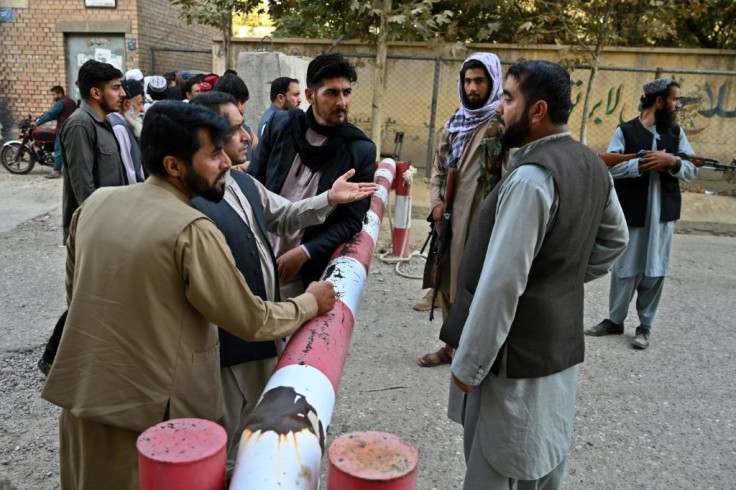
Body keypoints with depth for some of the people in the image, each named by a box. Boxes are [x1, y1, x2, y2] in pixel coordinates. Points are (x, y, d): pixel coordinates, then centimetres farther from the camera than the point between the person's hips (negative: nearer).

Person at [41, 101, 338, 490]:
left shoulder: (95, 203, -1)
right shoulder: (191, 231, -22)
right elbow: (253, 322, -14)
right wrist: (311, 303, 3)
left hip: (81, 395, 6)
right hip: (150, 410, -6)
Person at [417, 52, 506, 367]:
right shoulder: (456, 122, 15)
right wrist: (436, 201, 5)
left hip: (481, 219, -7)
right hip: (449, 217, 7)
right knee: (447, 283, 15)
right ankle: (452, 345, 31)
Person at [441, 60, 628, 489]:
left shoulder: (531, 177, -22)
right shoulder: (592, 165, 7)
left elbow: (502, 282, -24)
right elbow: (614, 240, 21)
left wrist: (469, 364, -16)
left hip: (518, 356, -9)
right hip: (560, 344, 9)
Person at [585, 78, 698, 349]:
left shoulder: (677, 133, 8)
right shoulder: (625, 131, -3)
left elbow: (692, 170, 4)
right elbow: (609, 166, -12)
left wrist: (672, 161, -15)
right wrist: (642, 164, -20)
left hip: (663, 214, 3)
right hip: (630, 213, -2)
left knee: (655, 272, 6)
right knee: (624, 269, 7)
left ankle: (645, 326, 19)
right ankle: (615, 320, 23)